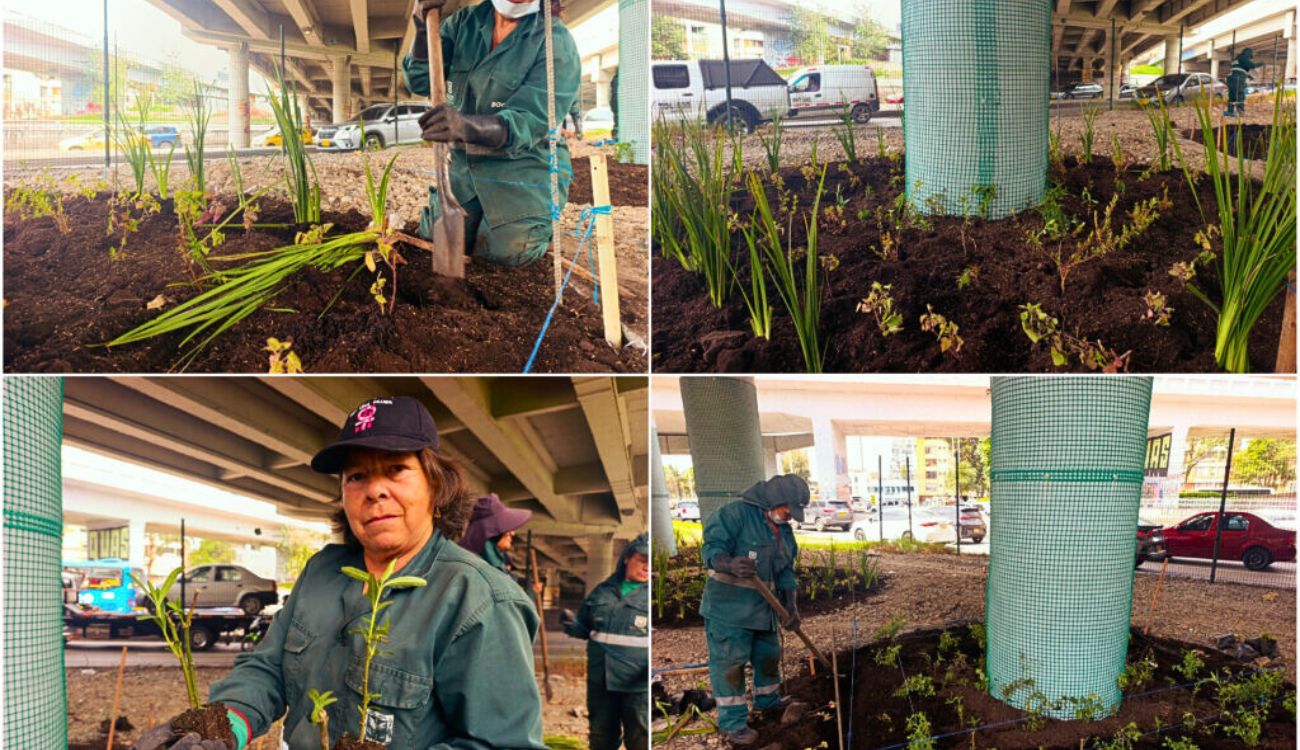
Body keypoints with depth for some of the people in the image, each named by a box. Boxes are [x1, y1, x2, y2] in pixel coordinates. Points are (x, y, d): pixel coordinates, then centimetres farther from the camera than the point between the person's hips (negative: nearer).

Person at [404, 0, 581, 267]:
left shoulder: (556, 41, -18)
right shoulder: (463, 23, -1)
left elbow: (528, 121, -28)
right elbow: (420, 81, -2)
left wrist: (466, 125, -48)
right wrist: (423, 29, -22)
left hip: (523, 163, -5)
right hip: (465, 161, 5)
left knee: (512, 251, -21)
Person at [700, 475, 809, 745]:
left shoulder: (784, 531, 11)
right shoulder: (736, 513, -15)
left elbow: (785, 571, 15)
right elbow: (712, 547, -22)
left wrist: (790, 606, 5)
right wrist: (730, 565, -42)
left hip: (763, 608, 8)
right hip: (728, 605, -8)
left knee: (769, 654, 21)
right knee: (729, 661, -5)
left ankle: (768, 699, 45)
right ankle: (733, 721, 1)